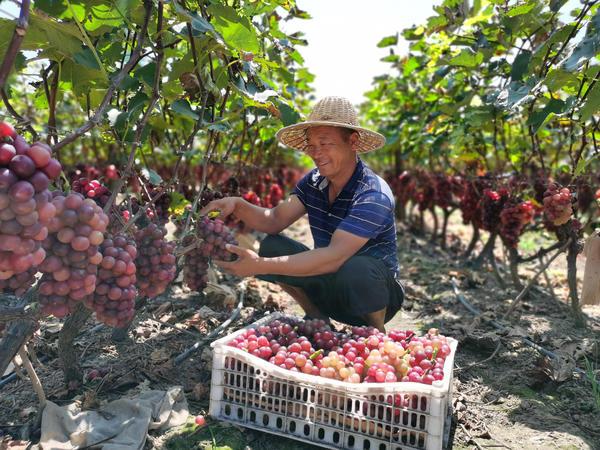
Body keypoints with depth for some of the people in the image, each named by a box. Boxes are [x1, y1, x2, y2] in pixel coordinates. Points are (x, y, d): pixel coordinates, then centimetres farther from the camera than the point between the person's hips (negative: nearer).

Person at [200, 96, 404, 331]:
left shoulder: (373, 195, -25)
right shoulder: (313, 181, -3)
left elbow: (335, 257, -36)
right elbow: (275, 220, -6)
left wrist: (261, 266, -40)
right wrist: (237, 205, -26)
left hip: (375, 290, -5)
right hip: (331, 288, 6)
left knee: (356, 269, -38)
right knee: (272, 247, -12)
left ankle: (376, 335, -6)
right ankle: (317, 319, 6)